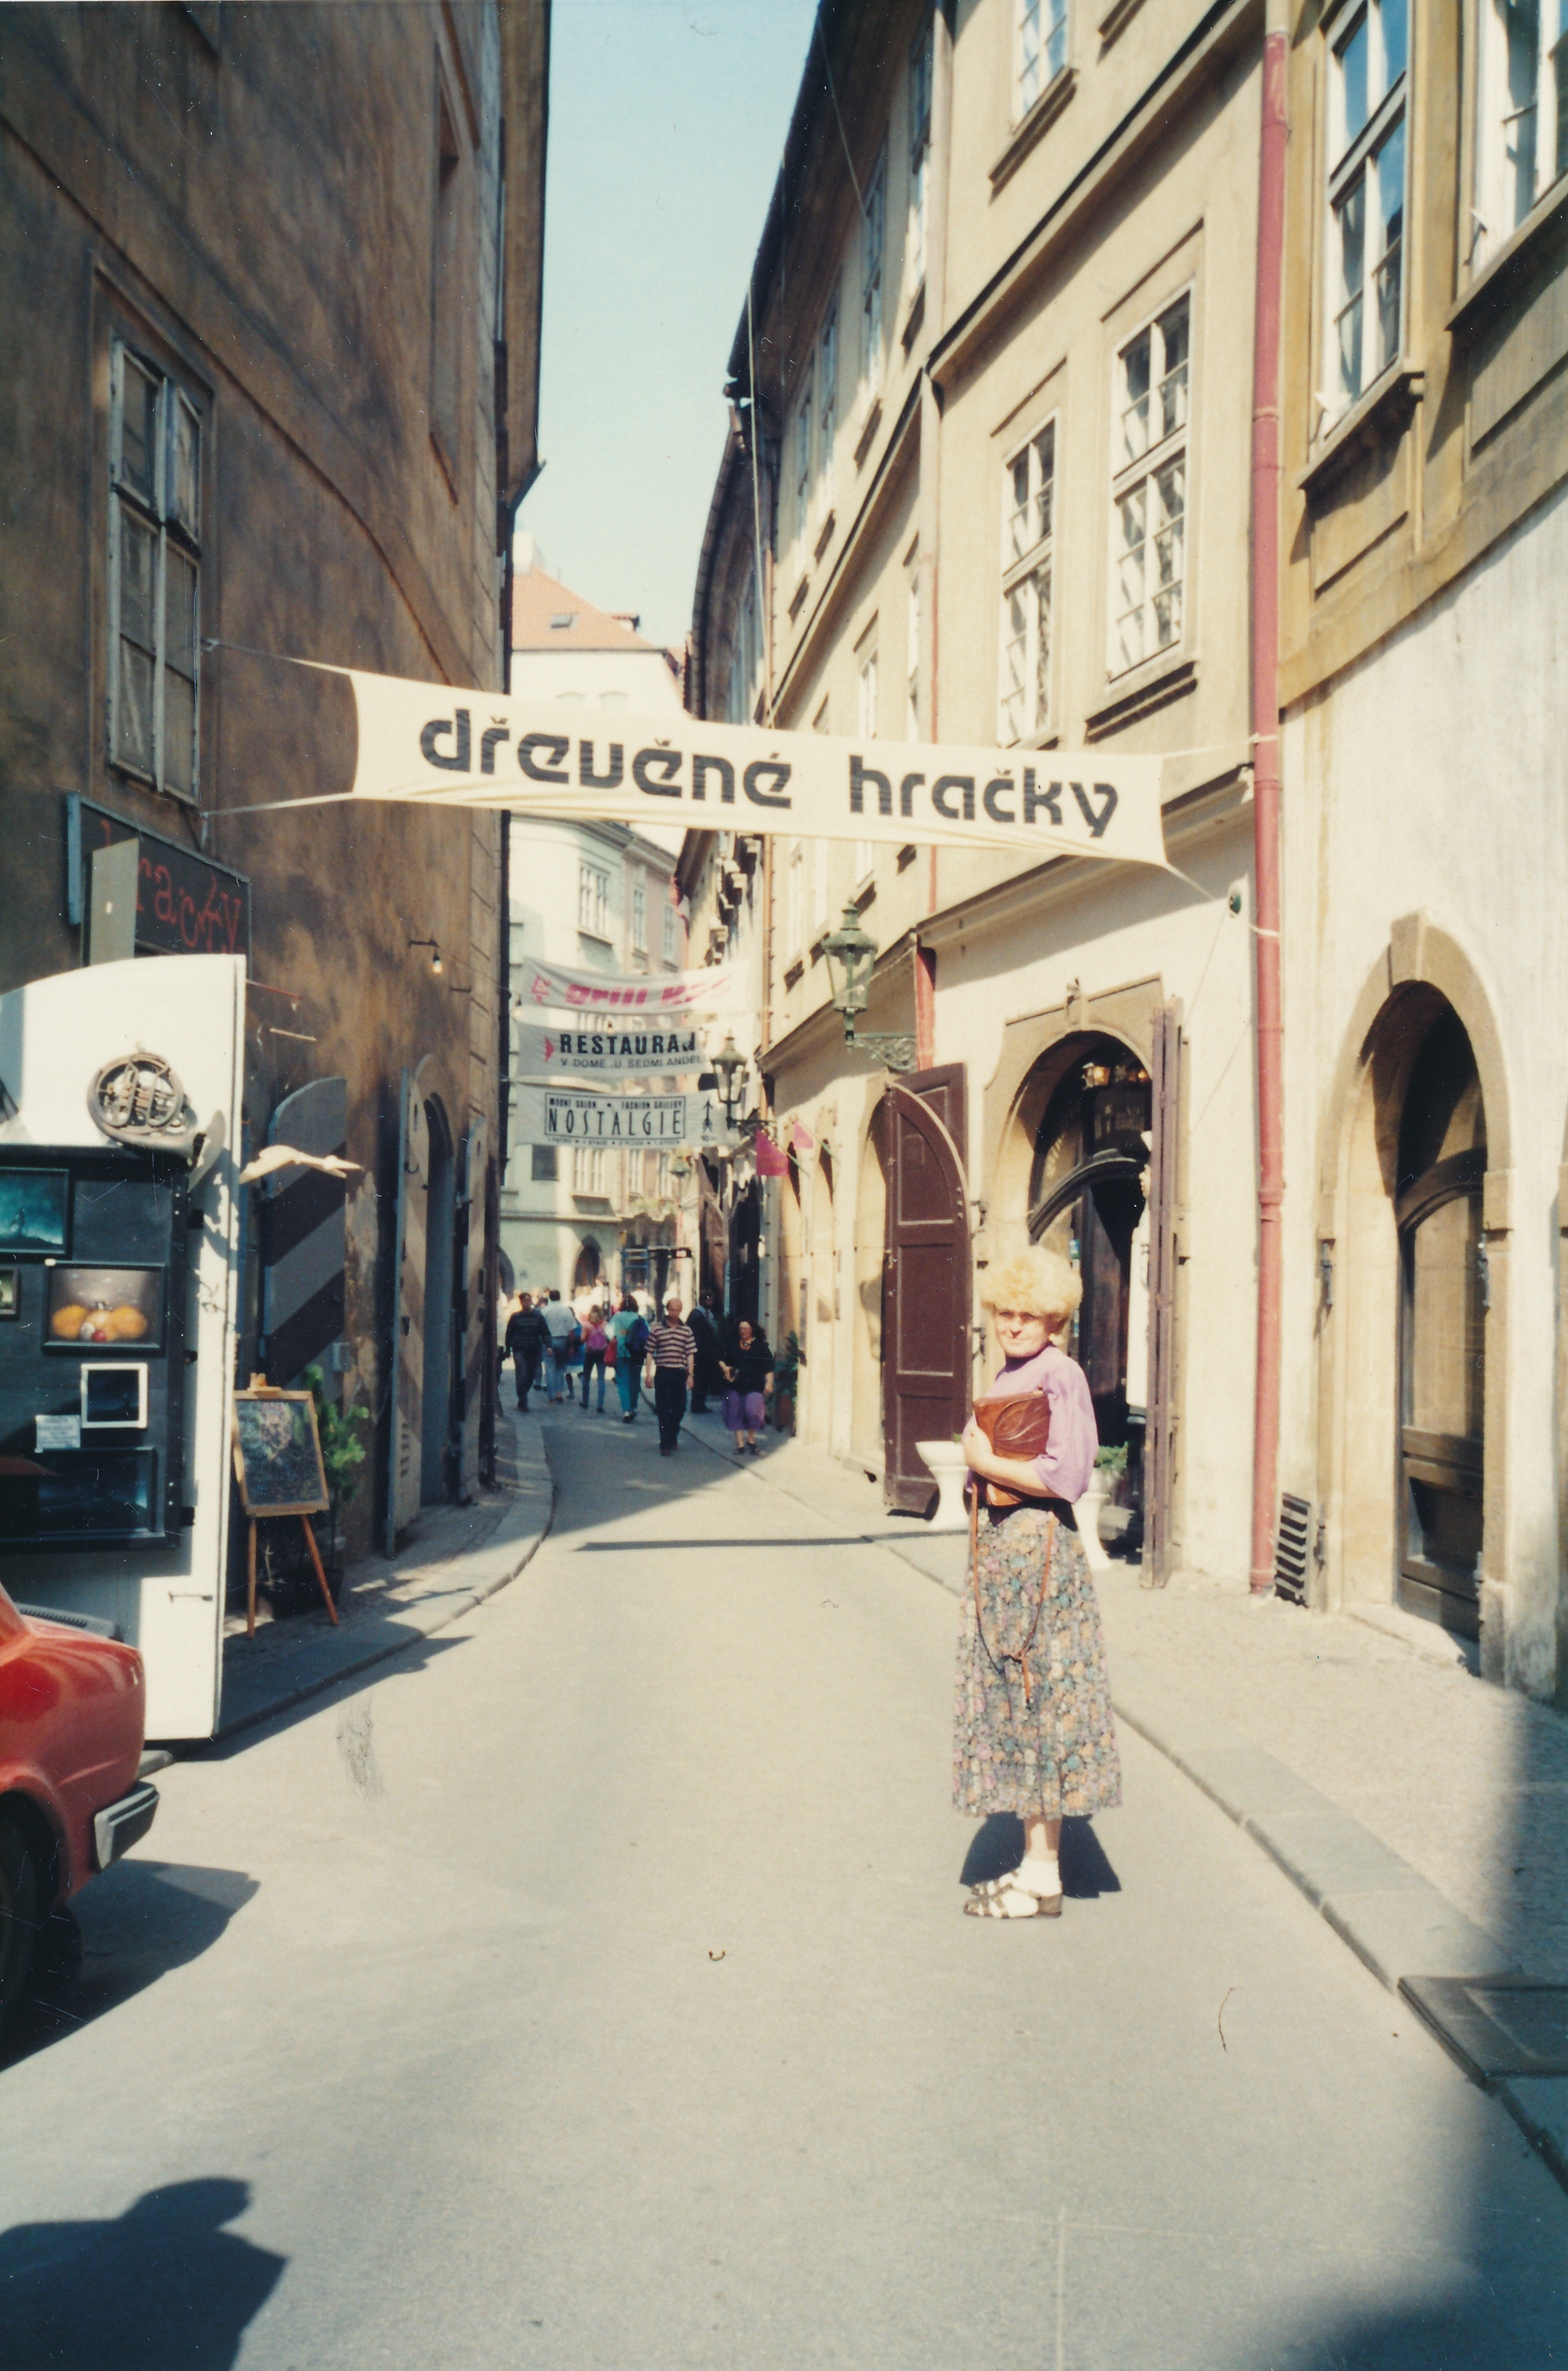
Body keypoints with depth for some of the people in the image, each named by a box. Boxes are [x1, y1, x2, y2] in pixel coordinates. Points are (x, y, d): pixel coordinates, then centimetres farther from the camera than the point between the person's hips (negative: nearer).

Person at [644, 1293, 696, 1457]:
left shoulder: (686, 1331, 8)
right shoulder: (656, 1330, 3)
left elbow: (690, 1354, 9)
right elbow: (650, 1353, 4)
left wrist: (690, 1375, 3)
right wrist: (648, 1374, -1)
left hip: (680, 1373, 2)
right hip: (662, 1374, -2)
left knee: (680, 1409, 5)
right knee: (663, 1409, -3)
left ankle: (672, 1437, 30)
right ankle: (666, 1445, 0)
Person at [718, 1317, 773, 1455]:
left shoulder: (760, 1345, 5)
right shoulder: (732, 1344, 10)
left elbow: (768, 1366, 5)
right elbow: (720, 1358, 19)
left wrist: (769, 1383, -3)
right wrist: (725, 1368, 0)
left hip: (754, 1386, -3)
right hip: (735, 1385, 3)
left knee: (752, 1411, -14)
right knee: (736, 1414, 2)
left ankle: (751, 1440, 10)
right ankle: (740, 1444, 12)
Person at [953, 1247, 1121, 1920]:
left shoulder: (1059, 1376, -13)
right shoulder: (1010, 1375, 14)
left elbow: (1066, 1476, -20)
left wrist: (988, 1463, -12)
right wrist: (983, 1459, 4)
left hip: (1037, 1546, -10)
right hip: (999, 1543, 10)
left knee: (1039, 1700, -3)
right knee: (1013, 1701, 12)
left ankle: (1042, 1878, 6)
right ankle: (1035, 1864, 22)